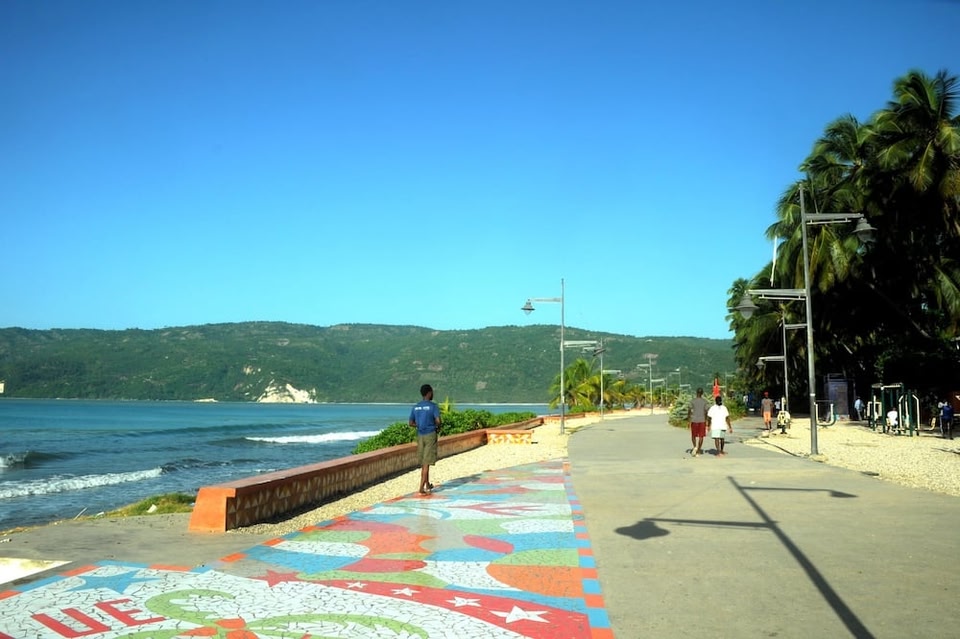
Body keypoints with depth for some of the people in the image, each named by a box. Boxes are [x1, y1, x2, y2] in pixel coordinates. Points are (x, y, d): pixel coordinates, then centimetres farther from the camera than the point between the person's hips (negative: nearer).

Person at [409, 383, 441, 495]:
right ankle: (422, 487, -12)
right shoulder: (433, 406, -10)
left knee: (423, 462, 15)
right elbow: (438, 421, -19)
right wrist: (438, 427, 2)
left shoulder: (415, 407, 6)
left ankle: (427, 485, 28)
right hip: (430, 435, -5)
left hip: (420, 435, 6)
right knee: (427, 462, -5)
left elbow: (411, 423, 9)